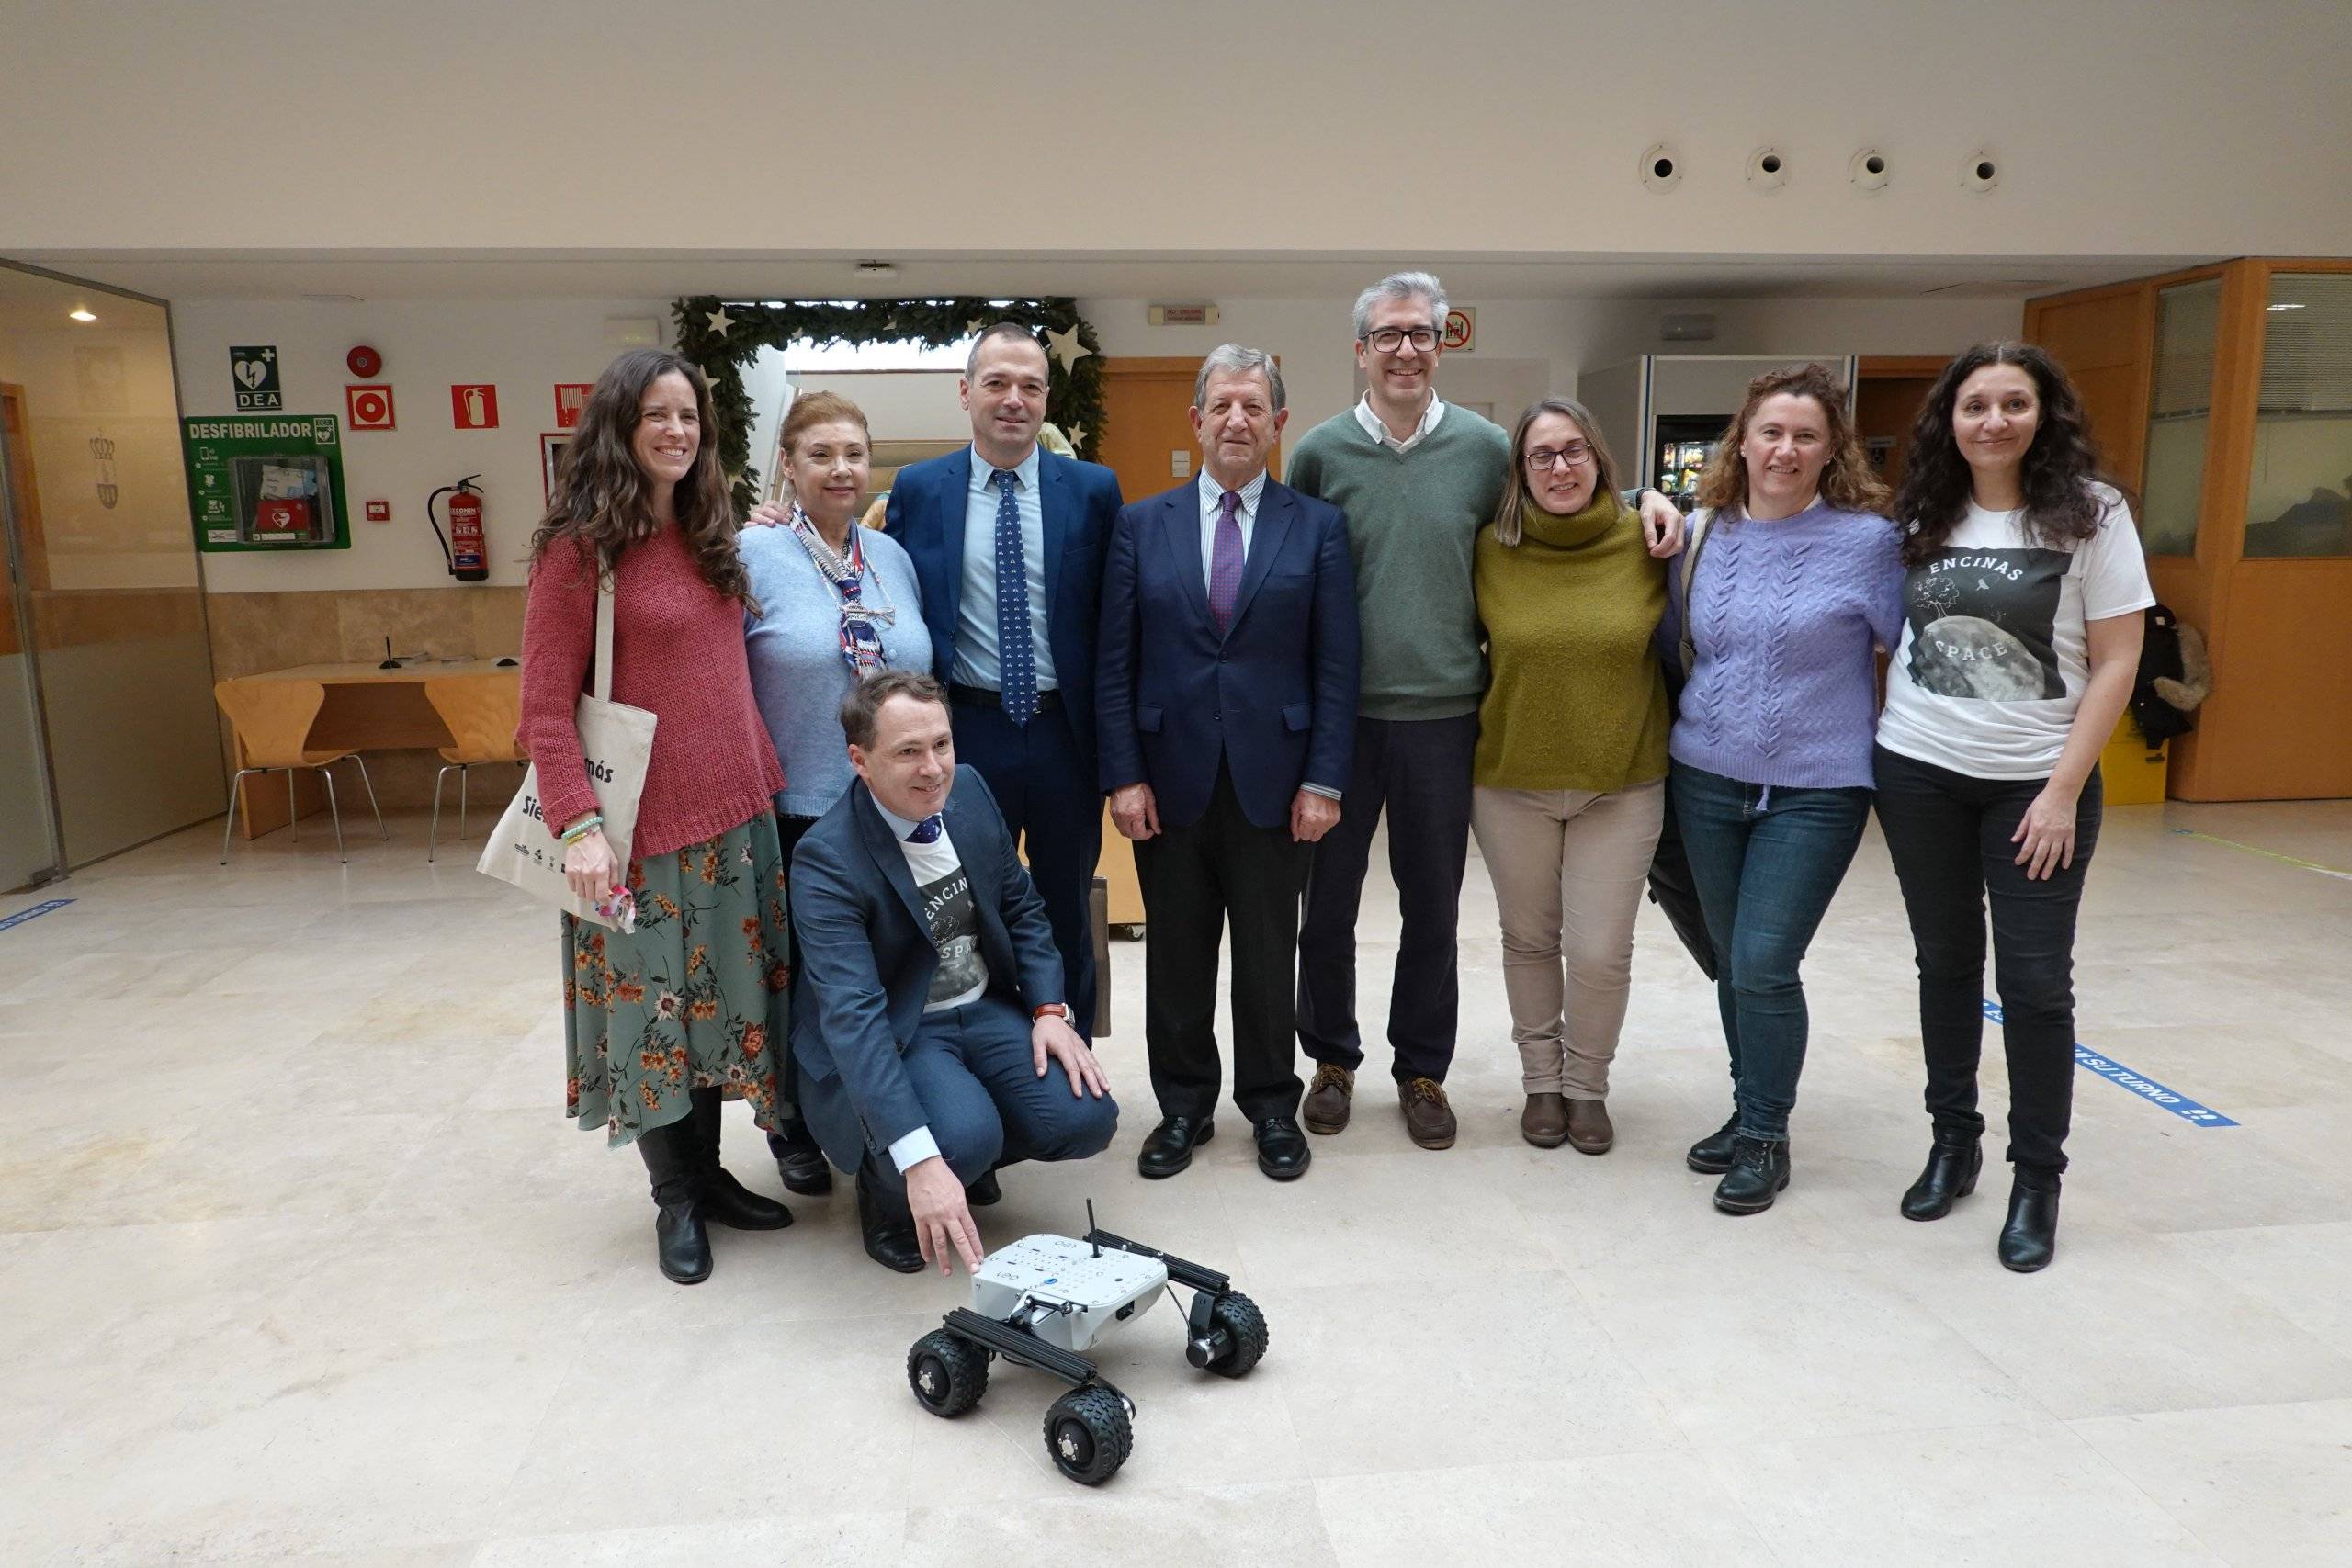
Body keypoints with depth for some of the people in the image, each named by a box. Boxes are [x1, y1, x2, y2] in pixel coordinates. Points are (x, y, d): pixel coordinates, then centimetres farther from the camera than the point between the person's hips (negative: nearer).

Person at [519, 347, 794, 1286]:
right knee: (652, 1004, 7)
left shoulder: (710, 535, 11)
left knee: (722, 993, 13)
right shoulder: (580, 545, -8)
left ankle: (710, 1172, 30)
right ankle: (675, 1199, 24)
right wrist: (578, 824, -20)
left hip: (735, 809, 6)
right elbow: (546, 704, -11)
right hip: (643, 821, -6)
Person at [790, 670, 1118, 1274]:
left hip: (987, 1009, 6)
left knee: (1086, 1118, -17)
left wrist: (1049, 1009, -9)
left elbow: (1022, 908, 9)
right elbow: (851, 1013, -34)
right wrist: (918, 1159, -44)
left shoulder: (969, 789, -3)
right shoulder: (826, 858, -23)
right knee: (964, 1137, -34)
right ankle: (885, 1190, 1)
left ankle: (972, 1154, 14)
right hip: (888, 1036, -6)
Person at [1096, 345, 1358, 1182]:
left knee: (1269, 952, 11)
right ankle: (1183, 1106, 27)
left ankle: (1272, 1106, 28)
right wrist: (1123, 776, -5)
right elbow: (1113, 664, 2)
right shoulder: (1142, 525, 4)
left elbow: (1335, 666, -1)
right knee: (1176, 952, 11)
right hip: (1170, 777, 1)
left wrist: (1323, 781, -7)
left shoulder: (1318, 527, 2)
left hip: (1272, 779, -1)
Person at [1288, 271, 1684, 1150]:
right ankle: (1332, 1059, 31)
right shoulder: (1319, 454, -1)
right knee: (1327, 903, 10)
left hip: (1443, 716, 1)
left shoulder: (1485, 447, 0)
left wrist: (1646, 503, -4)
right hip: (1339, 715, 0)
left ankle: (1422, 1070, 30)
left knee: (1433, 909, 12)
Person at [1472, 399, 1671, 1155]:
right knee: (1530, 939, 14)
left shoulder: (1646, 543, -6)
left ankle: (1587, 1086, 28)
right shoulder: (1492, 549, -5)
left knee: (1601, 952, 3)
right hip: (1511, 780, 1)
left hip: (1622, 782, 0)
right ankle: (1541, 1081, 34)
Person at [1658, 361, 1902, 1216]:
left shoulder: (1867, 539, -8)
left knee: (1764, 964, -9)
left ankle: (1766, 1135, 12)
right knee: (1732, 962, 12)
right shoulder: (1705, 534, 3)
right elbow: (1668, 638, 16)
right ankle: (1749, 1111, 31)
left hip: (1815, 790, -4)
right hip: (1706, 780, 4)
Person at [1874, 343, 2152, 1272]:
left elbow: (2115, 664, -6)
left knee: (2034, 980, 1)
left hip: (2036, 782, -2)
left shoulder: (2091, 515, -5)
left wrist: (2064, 789, -12)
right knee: (1946, 963, 12)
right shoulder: (1918, 517, 3)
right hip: (1919, 774, 3)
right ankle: (1953, 1140, 26)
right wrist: (1877, 754, 2)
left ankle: (2037, 1180, 15)